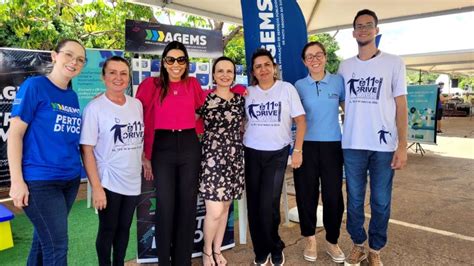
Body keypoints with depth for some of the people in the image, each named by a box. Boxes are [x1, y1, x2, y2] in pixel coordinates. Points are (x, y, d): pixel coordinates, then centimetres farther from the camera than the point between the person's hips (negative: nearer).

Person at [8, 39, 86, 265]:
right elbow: (15, 133, -10)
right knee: (57, 246, -2)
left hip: (70, 179, 6)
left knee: (45, 238, 17)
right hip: (40, 180, -6)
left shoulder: (72, 96, 10)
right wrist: (17, 180, -14)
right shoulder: (34, 86, -8)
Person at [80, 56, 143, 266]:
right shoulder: (94, 108, -11)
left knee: (124, 228, 17)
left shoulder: (137, 104, 4)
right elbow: (87, 150, -13)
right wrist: (96, 187, -16)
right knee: (108, 230, 10)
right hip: (108, 182, -4)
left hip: (133, 181, 5)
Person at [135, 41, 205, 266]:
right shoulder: (151, 85, 1)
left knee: (187, 204, 8)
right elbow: (142, 121, -1)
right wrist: (145, 155, -6)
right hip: (162, 147, -2)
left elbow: (204, 105, 25)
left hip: (189, 146, 3)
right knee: (165, 205, 0)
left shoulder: (193, 84, 8)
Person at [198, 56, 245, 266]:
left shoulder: (240, 99, 8)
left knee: (225, 207, 12)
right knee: (214, 211, -7)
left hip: (234, 158, 4)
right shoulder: (204, 99, -4)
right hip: (211, 157, -4)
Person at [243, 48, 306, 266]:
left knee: (268, 204, -7)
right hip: (251, 153, 3)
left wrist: (298, 151, -9)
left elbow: (301, 121, -3)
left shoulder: (287, 89, -2)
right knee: (254, 203, 5)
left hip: (277, 153, -3)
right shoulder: (248, 93, 6)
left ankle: (275, 248, 19)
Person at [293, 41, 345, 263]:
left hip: (332, 145, 0)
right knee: (306, 193, 6)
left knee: (333, 195, 2)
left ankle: (332, 241, 23)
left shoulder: (338, 81, 4)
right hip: (306, 145, 0)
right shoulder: (299, 85, 4)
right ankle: (310, 239, 25)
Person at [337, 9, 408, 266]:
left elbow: (401, 106, 0)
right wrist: (339, 138, 7)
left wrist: (402, 145, -7)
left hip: (384, 145, -2)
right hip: (352, 144, 2)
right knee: (354, 200, 10)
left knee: (381, 202, 6)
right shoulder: (345, 66, 9)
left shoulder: (393, 62, 2)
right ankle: (358, 245, 28)